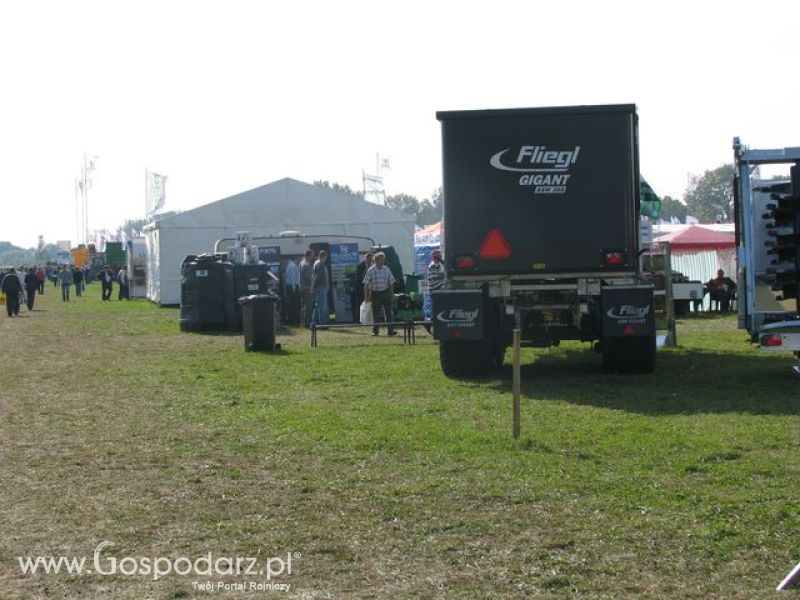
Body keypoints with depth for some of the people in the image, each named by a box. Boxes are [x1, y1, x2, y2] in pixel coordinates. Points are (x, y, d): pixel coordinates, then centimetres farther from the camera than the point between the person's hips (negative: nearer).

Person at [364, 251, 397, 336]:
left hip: (385, 293, 2)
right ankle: (375, 331, 14)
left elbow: (391, 282, 12)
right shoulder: (370, 271, -3)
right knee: (375, 313, 5)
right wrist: (366, 296, -6)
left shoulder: (386, 269, 5)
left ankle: (390, 330, -5)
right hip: (375, 293, -2)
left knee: (388, 312, -4)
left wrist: (391, 294, 7)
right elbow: (366, 284, -2)